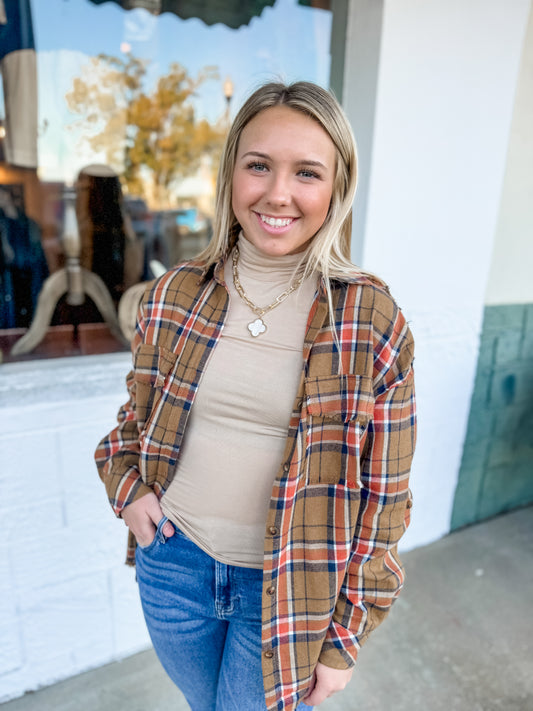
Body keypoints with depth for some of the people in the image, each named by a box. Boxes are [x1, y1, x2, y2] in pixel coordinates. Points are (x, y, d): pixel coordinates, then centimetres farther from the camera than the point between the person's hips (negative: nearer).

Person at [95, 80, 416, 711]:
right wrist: (126, 484, -7)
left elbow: (384, 495, -10)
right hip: (173, 562, 4)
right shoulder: (174, 294, -6)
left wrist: (344, 639, -5)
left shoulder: (371, 319, -15)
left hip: (289, 585, -3)